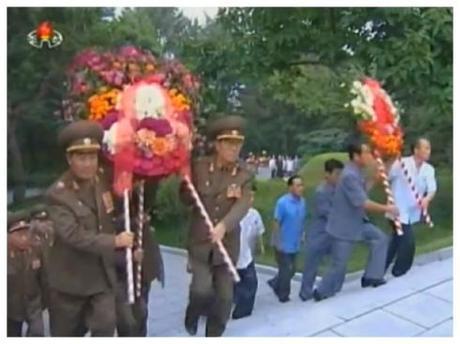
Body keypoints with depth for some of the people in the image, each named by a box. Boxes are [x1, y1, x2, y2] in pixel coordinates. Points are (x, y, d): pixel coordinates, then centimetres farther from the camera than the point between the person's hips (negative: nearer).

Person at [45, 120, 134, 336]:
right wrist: (114, 241, -29)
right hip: (69, 278, -3)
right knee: (65, 333, 16)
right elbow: (73, 235, -29)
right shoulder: (57, 194, -20)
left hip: (103, 274, 4)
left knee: (106, 326, -2)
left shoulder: (104, 180, -3)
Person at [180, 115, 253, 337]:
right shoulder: (198, 167, -3)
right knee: (202, 289, -13)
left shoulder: (244, 175, -2)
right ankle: (193, 314, 21)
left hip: (227, 244, 2)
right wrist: (223, 195, -14)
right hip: (200, 241, -1)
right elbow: (185, 198, 0)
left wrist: (224, 225, -35)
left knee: (225, 297, 7)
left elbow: (242, 205, -16)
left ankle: (214, 336, 28)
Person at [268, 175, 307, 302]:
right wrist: (277, 242, -15)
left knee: (291, 270, 15)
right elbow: (276, 223, -15)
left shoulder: (302, 202, -2)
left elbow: (303, 221, 8)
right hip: (284, 244, -6)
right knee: (286, 270, 4)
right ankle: (283, 295, 24)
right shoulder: (282, 202, -19)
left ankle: (275, 283, 39)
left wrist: (302, 237, 11)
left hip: (295, 244, 6)